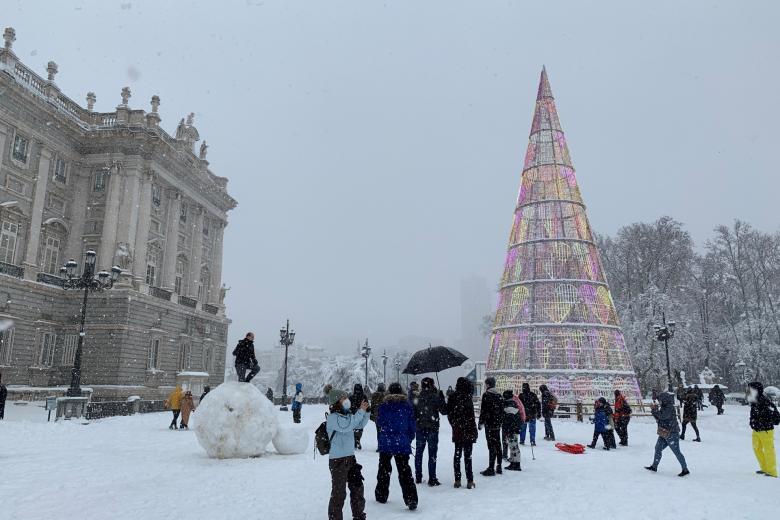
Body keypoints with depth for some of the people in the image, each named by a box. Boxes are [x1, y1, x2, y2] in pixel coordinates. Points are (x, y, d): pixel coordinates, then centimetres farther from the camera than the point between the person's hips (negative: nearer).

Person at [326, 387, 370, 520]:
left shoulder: (346, 415, 8)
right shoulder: (332, 417, -16)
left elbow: (360, 425, 14)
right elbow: (346, 426, -30)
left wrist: (366, 412, -1)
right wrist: (360, 411, -27)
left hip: (350, 457, 8)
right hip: (338, 460, -8)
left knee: (357, 487, 18)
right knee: (339, 492, -1)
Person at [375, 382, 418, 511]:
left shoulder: (384, 405, -5)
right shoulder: (407, 405, -3)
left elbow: (379, 422, 8)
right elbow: (412, 426, 2)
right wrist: (409, 439, 17)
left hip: (386, 443, 0)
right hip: (403, 444, 0)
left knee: (384, 469, 18)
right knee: (405, 471, 2)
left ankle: (381, 496, 27)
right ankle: (411, 499, -8)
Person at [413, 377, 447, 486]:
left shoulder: (417, 397, 0)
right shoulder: (435, 397, -11)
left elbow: (413, 414, 4)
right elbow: (444, 411, -5)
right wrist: (442, 398, 3)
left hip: (419, 429, 4)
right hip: (432, 429, -4)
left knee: (419, 453, 14)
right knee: (432, 454, 3)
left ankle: (418, 477, 21)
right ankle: (432, 479, 4)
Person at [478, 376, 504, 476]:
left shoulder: (486, 395, -12)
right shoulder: (499, 395, 11)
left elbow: (483, 410, -14)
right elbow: (502, 409, 15)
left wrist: (481, 423, -7)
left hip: (489, 423, -7)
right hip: (498, 423, 7)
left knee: (491, 445, -6)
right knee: (497, 444, 12)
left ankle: (491, 468, -5)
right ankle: (498, 467, 18)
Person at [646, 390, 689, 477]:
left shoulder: (670, 409, -19)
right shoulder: (664, 408, 11)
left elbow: (661, 416, -29)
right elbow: (659, 418, 15)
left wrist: (654, 410, -17)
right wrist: (655, 411, 0)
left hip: (671, 434, -10)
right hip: (664, 434, 10)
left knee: (677, 452, -3)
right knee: (658, 448, 14)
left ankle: (685, 470, 7)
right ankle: (654, 466, 24)